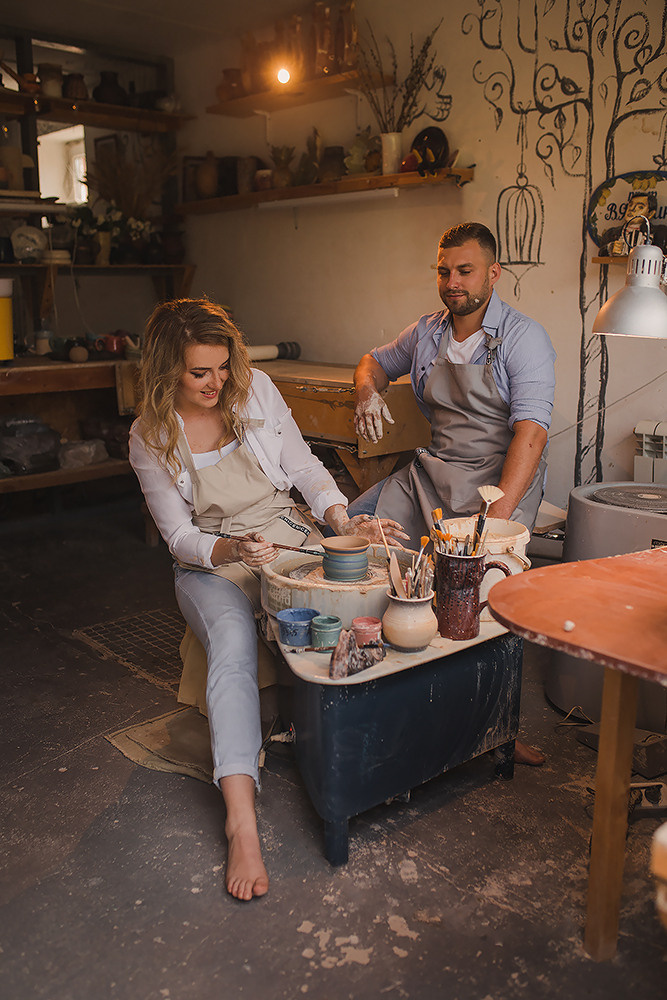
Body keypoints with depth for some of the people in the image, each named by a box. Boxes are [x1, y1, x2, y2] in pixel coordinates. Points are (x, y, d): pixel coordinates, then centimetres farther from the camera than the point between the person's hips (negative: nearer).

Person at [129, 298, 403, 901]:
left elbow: (305, 469, 5)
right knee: (233, 642, -35)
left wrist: (344, 522, -12)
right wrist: (230, 550, -27)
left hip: (287, 539, 3)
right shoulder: (150, 438, -3)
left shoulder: (256, 390, 0)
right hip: (212, 564, -2)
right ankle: (242, 821, -39)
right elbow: (180, 535, -6)